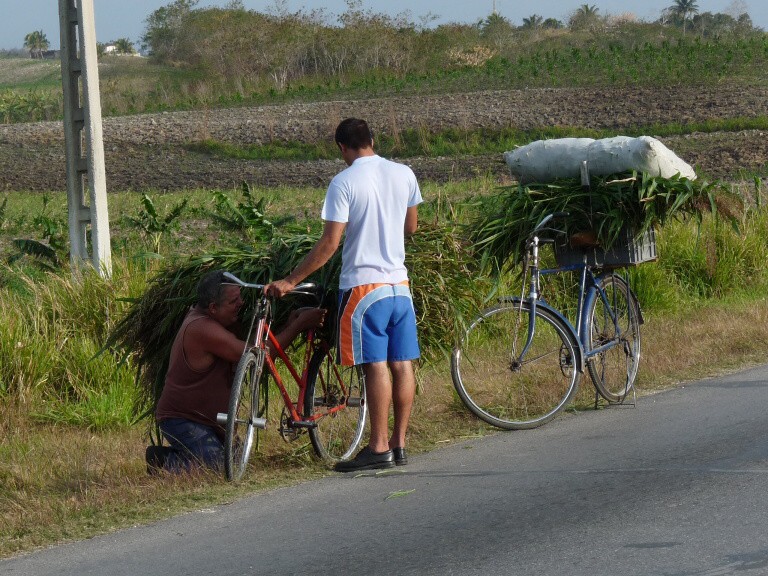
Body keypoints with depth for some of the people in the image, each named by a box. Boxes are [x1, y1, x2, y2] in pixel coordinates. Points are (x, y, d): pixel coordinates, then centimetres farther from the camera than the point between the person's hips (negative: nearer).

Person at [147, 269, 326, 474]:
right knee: (217, 468, -24)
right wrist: (298, 326, -24)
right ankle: (163, 460, -2)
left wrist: (289, 324, -8)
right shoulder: (203, 328, -27)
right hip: (181, 419, -10)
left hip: (208, 417, 10)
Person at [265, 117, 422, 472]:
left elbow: (329, 243, -15)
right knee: (402, 364, 7)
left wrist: (290, 281, -10)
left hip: (364, 285, -6)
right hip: (399, 283, 6)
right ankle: (399, 443, 12)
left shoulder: (344, 183, -12)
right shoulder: (404, 174, 5)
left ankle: (379, 448, -5)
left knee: (376, 366, -6)